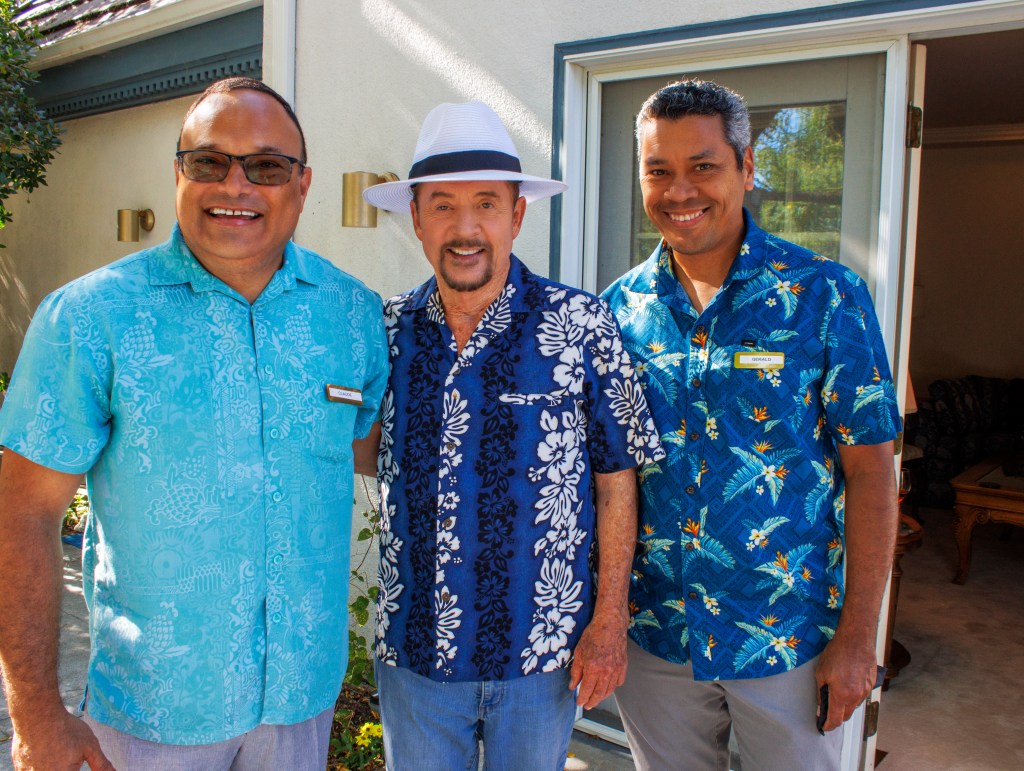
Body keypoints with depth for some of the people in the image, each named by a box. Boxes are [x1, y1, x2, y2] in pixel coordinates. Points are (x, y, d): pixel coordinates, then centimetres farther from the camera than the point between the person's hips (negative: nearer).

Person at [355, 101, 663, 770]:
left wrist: (609, 621, -6)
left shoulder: (581, 325, -10)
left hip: (542, 653, -2)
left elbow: (617, 477, -6)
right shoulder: (390, 328, -2)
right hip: (411, 649, 3)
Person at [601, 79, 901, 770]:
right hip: (654, 633, 3)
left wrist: (858, 635, -10)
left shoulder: (825, 296, -10)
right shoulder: (622, 305, -1)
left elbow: (869, 470, -9)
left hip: (789, 638, -2)